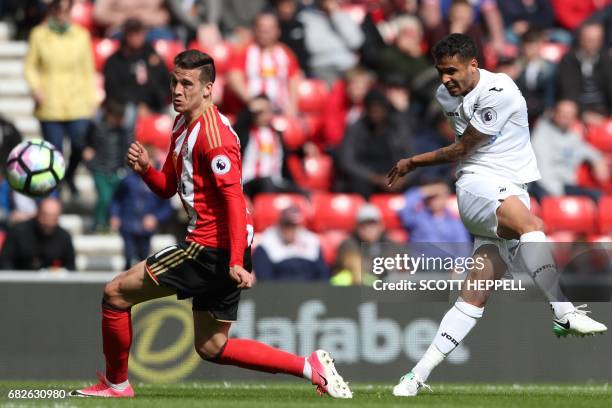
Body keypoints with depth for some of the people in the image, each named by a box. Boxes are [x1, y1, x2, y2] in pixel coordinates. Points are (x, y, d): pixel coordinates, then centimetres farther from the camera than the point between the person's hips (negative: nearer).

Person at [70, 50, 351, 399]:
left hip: (213, 250, -10)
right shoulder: (183, 126, 15)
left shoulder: (213, 134, -16)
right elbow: (168, 188, 21)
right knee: (212, 348, 15)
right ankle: (311, 367, 11)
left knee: (116, 293, -2)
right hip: (221, 252, 10)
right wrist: (145, 168, -1)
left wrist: (236, 262, -30)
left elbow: (234, 197, -23)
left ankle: (116, 384, 11)